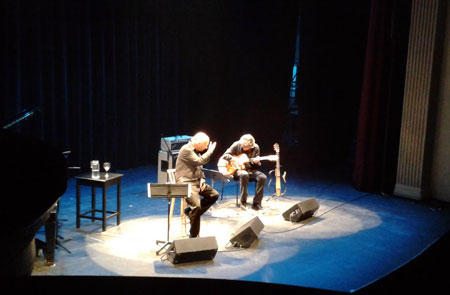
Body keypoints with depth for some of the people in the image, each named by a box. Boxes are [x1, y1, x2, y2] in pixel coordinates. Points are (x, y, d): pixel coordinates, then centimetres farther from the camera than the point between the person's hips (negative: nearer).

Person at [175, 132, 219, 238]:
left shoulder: (197, 150, 13)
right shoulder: (186, 149, -16)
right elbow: (200, 161, -25)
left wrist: (202, 179, 3)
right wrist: (210, 150, -15)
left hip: (197, 181, 10)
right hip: (186, 182, -10)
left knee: (214, 195, 5)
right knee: (196, 206, -24)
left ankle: (191, 211, 9)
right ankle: (193, 236, -9)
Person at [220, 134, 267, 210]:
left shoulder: (255, 148, 0)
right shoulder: (236, 145, -6)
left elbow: (258, 165, 7)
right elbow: (225, 155, -5)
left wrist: (255, 162, -18)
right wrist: (234, 160, -22)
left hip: (250, 169, 3)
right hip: (237, 169, -3)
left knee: (263, 177, -26)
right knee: (244, 175, -39)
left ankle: (256, 203, -18)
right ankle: (243, 202, -26)